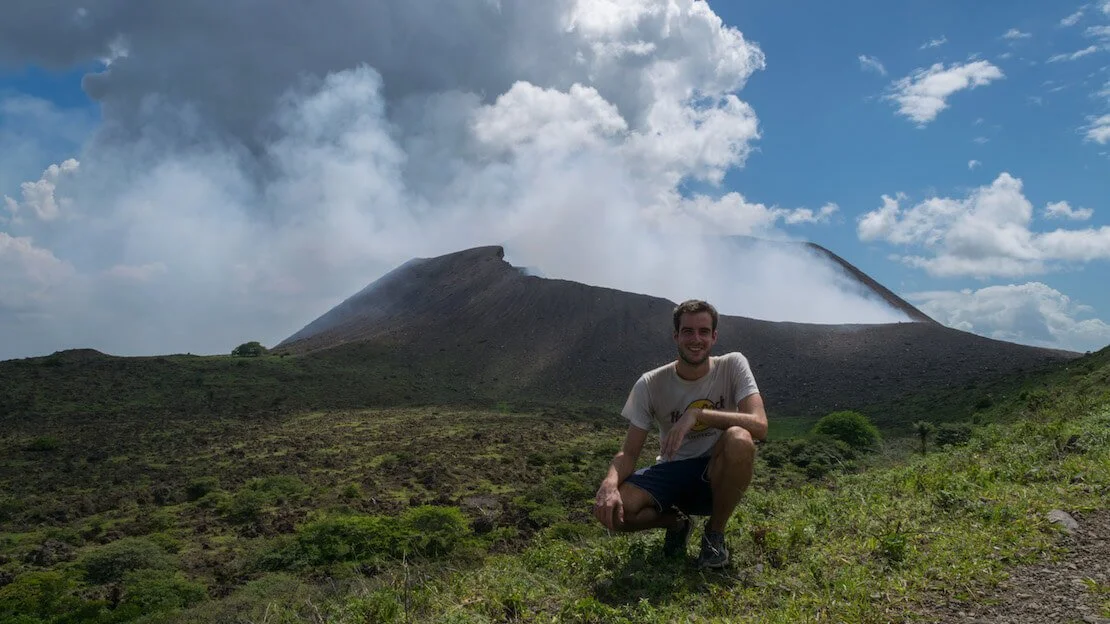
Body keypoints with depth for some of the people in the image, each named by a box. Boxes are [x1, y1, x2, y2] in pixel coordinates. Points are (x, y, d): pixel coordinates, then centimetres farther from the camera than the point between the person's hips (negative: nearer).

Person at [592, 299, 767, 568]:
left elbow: (759, 425, -24)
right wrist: (610, 484, -32)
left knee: (739, 440, -36)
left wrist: (697, 414, -34)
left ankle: (715, 532, -7)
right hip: (671, 473, 1)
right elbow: (629, 453, -9)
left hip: (717, 476, -1)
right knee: (611, 509, -28)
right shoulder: (650, 384, -8)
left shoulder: (732, 365, -10)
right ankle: (676, 522, 9)